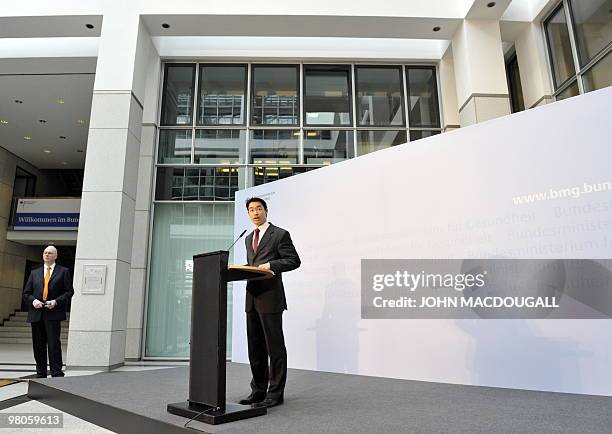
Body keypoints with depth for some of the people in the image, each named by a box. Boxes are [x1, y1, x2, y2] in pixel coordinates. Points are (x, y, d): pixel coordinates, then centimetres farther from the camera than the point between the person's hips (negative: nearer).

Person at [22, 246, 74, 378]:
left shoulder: (63, 271, 7)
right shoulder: (34, 273, 18)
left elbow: (69, 291, 2)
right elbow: (26, 293, 15)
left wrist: (56, 302, -12)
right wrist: (33, 301, -5)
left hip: (53, 314, -4)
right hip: (36, 314, 4)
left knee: (54, 344, -8)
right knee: (38, 346, 8)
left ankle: (57, 375, -3)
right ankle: (41, 376, 17)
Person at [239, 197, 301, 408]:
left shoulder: (280, 234, -1)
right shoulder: (249, 238, 20)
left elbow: (294, 260, -7)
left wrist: (271, 265, -18)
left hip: (270, 297, -7)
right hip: (252, 297, 7)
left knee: (274, 346, -1)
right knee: (255, 347, 11)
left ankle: (275, 393, 7)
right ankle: (258, 390, 22)